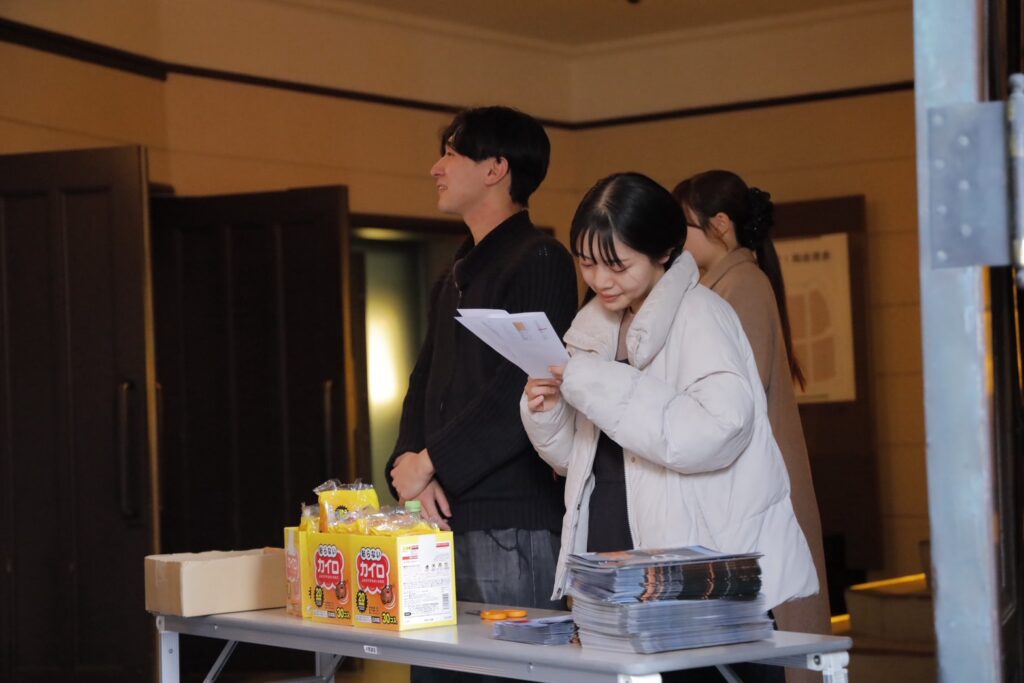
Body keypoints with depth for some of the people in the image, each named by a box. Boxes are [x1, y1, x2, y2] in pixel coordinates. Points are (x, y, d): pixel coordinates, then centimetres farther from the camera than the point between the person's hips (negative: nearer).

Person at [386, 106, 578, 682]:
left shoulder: (540, 261, -5)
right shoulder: (456, 278, 23)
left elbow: (523, 391, -15)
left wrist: (430, 461, -11)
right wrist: (410, 466, -1)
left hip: (512, 525, -8)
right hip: (447, 516, 8)